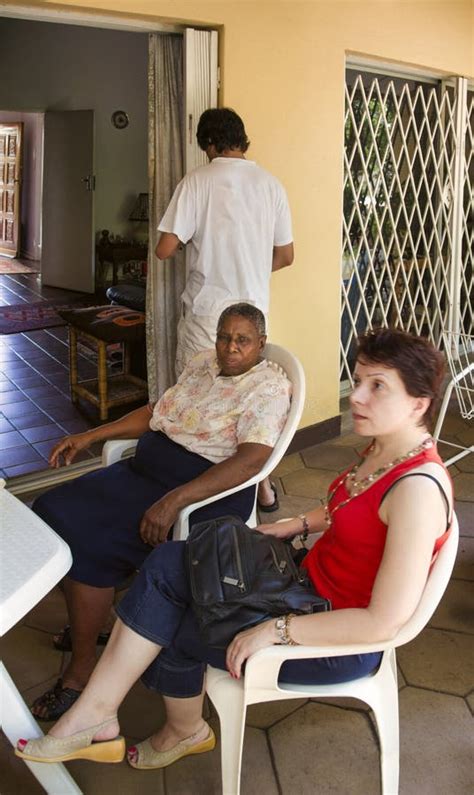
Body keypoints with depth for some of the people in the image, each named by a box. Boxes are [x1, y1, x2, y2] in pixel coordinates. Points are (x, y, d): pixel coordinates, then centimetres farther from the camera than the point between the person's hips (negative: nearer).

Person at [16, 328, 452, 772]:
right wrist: (298, 524, 7)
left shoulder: (418, 488, -29)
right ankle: (95, 714, 5)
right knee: (168, 563, -4)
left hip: (340, 644, -8)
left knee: (172, 631, 0)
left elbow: (385, 622, -30)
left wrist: (278, 629, -26)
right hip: (312, 581, 9)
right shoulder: (383, 446, -2)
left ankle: (186, 731, 31)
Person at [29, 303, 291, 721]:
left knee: (90, 538, -22)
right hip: (148, 469, 8)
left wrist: (174, 500, -34)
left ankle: (81, 670, -5)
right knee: (57, 510, -9)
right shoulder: (203, 364, 11)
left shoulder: (269, 387, -13)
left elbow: (251, 459, -26)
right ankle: (88, 619, 9)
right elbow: (158, 412, 20)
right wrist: (90, 436, 11)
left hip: (205, 495, -8)